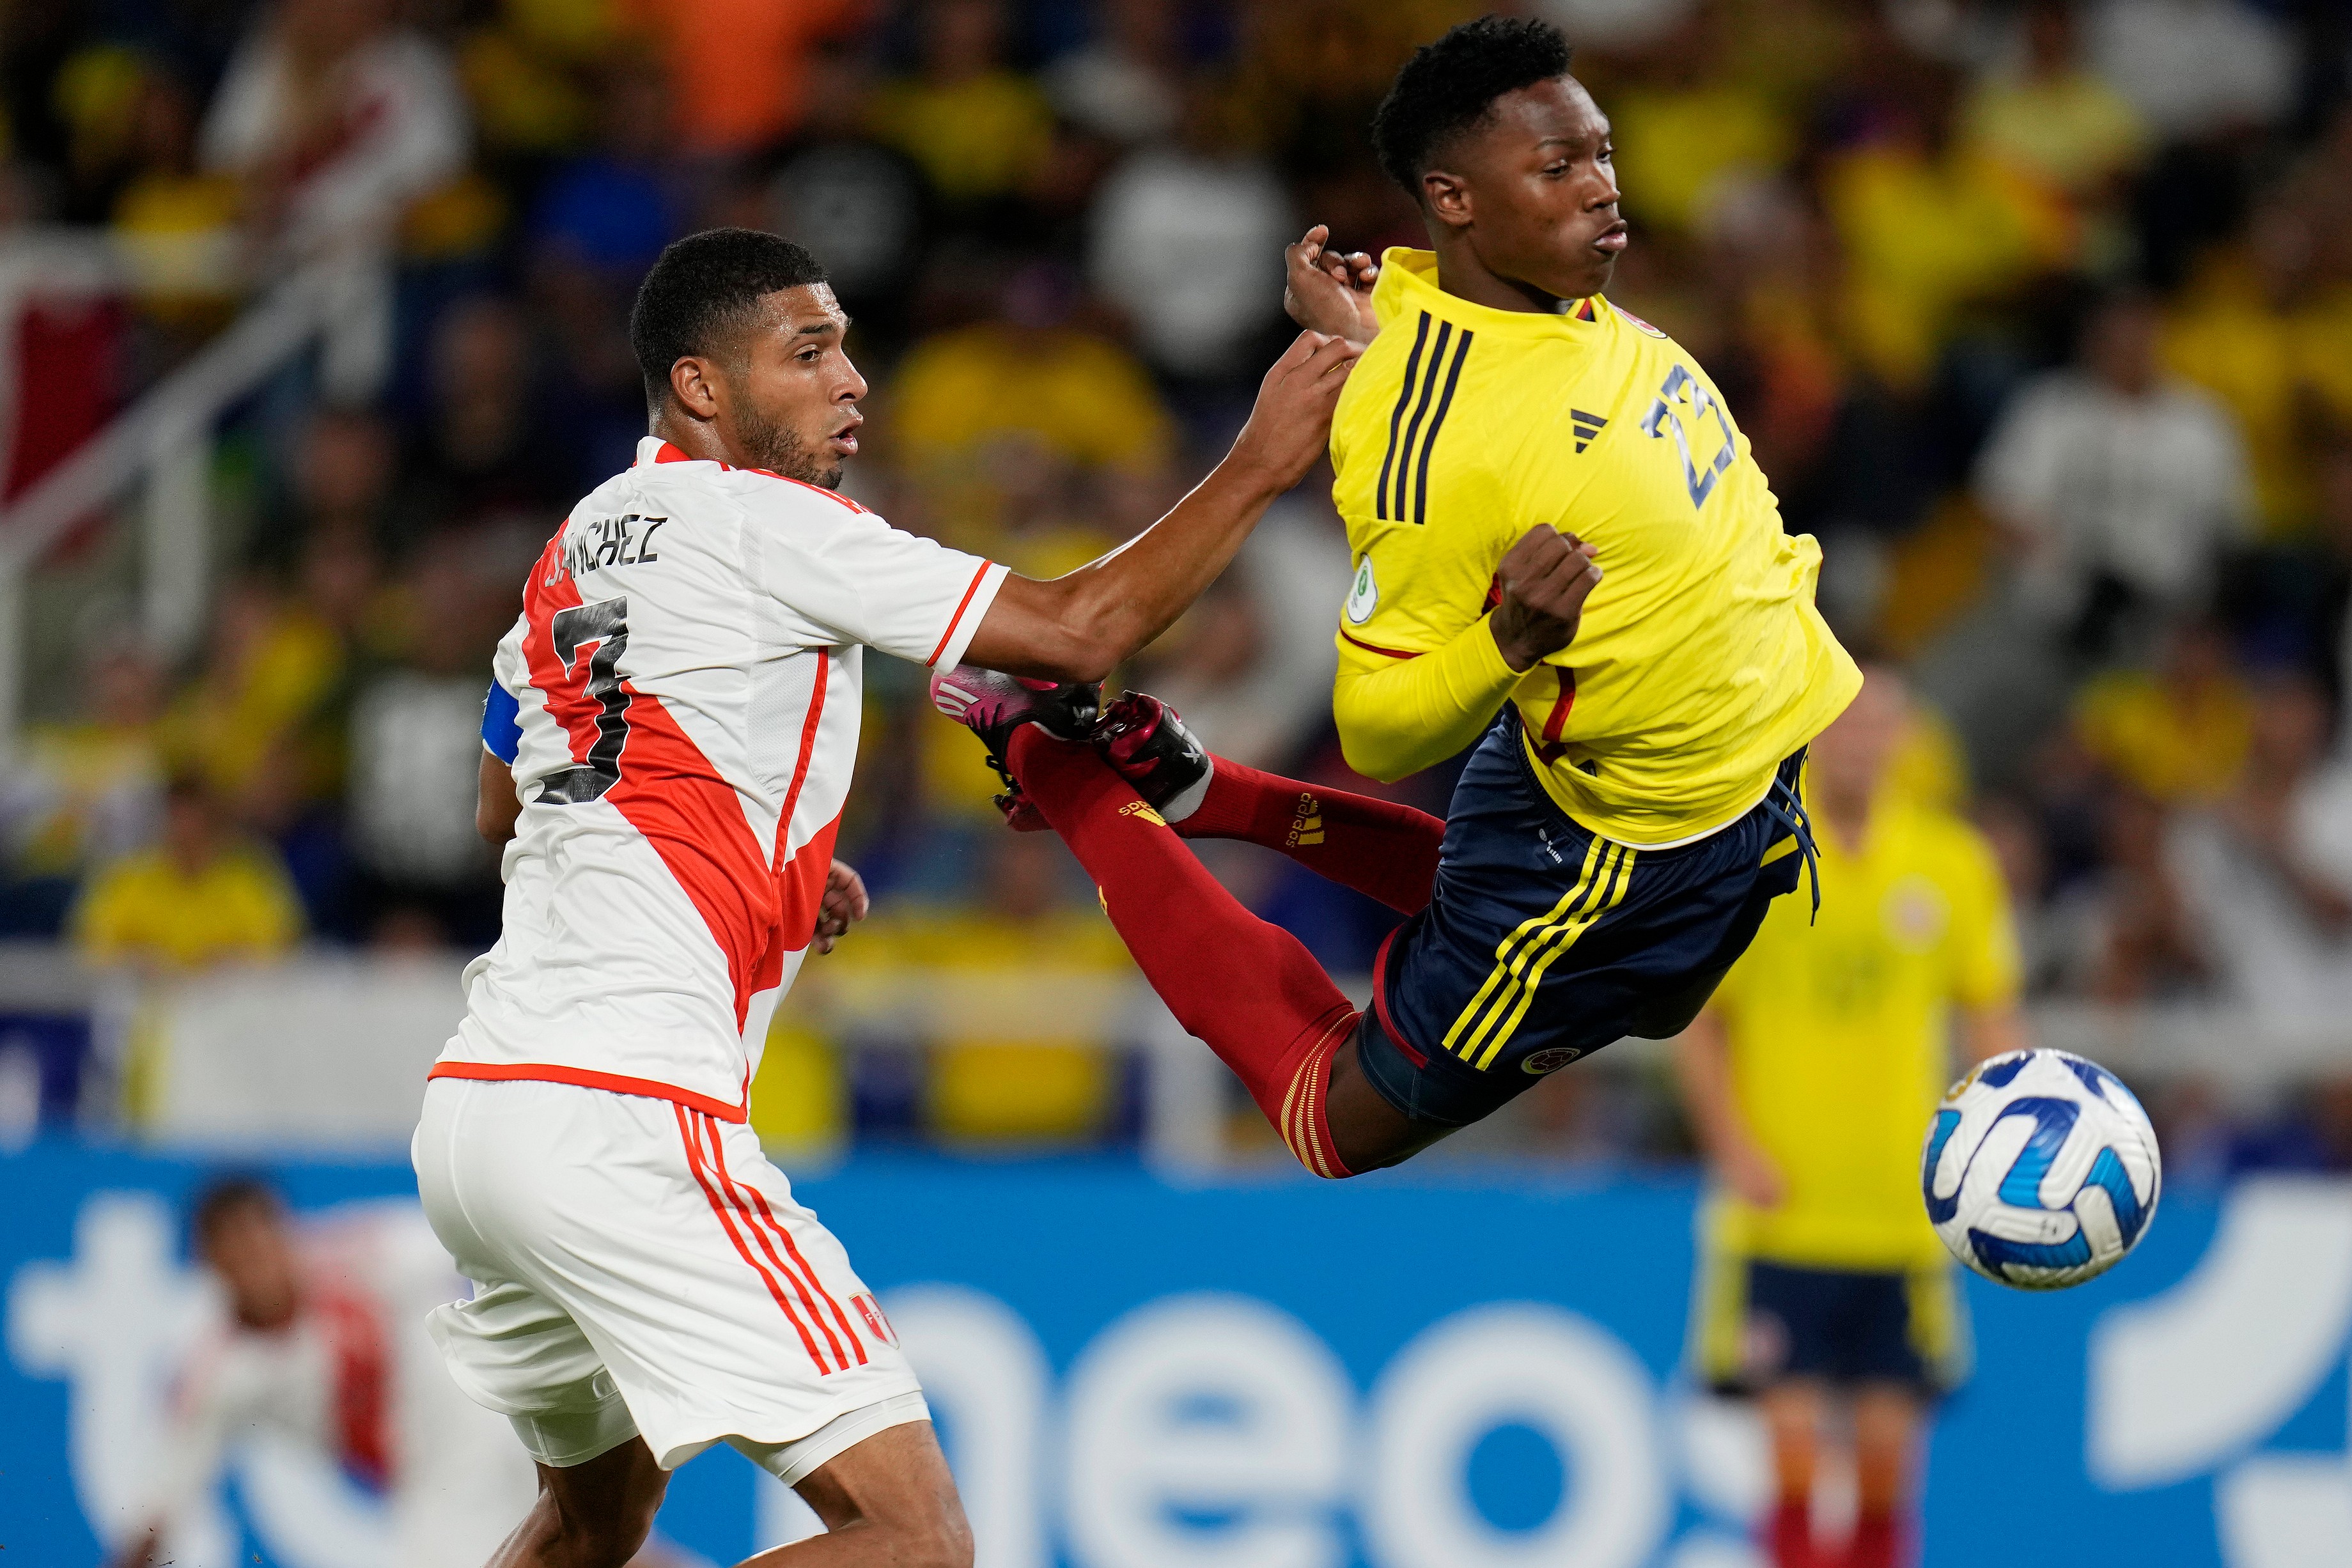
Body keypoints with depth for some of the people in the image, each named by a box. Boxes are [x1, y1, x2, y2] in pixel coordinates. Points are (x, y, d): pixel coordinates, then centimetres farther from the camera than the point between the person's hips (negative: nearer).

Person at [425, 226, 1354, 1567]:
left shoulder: (578, 550, 19)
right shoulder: (759, 520, -6)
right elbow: (1076, 630, -9)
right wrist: (1263, 463, 1)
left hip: (472, 1104, 10)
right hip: (622, 1115, -10)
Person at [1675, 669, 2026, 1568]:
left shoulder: (1954, 864, 5)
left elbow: (1994, 1021, 10)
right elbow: (1695, 1023, 5)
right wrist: (1731, 1147, -9)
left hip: (1906, 1213, 2)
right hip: (1781, 1214, -2)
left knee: (1887, 1444, 0)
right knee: (1793, 1447, -7)